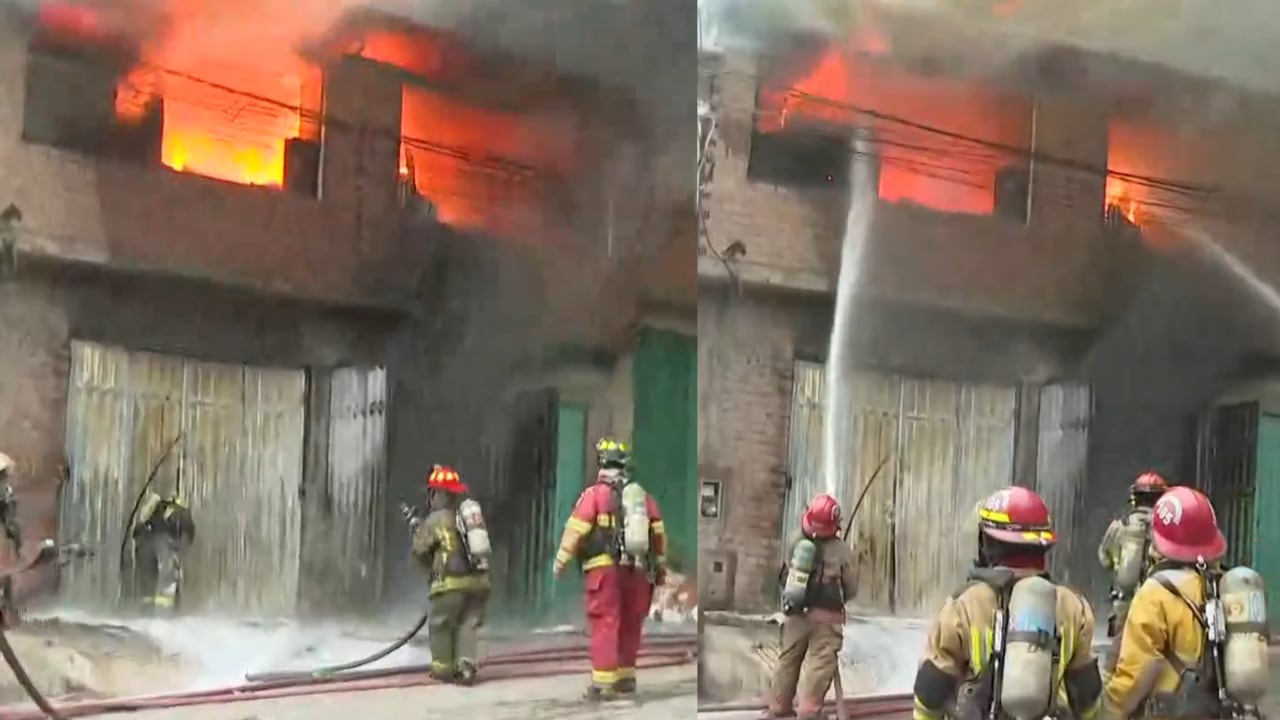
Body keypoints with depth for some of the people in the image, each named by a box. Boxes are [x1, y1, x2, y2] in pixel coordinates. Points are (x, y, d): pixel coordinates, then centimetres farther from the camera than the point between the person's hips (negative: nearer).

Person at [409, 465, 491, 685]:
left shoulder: (435, 520, -6)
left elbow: (421, 550, 4)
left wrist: (416, 530, 23)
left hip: (452, 582, -5)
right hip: (479, 579, 5)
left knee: (441, 626, 10)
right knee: (468, 625, 8)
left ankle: (443, 669, 14)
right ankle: (467, 666, -4)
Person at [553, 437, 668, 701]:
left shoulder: (594, 494, -3)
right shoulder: (643, 495, 13)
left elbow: (575, 530, -7)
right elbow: (658, 533, 14)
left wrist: (561, 561, 1)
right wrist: (660, 566, 21)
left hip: (605, 568, -5)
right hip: (637, 569, 5)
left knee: (605, 625, -6)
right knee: (630, 625, 16)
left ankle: (603, 683, -11)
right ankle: (626, 677, 25)